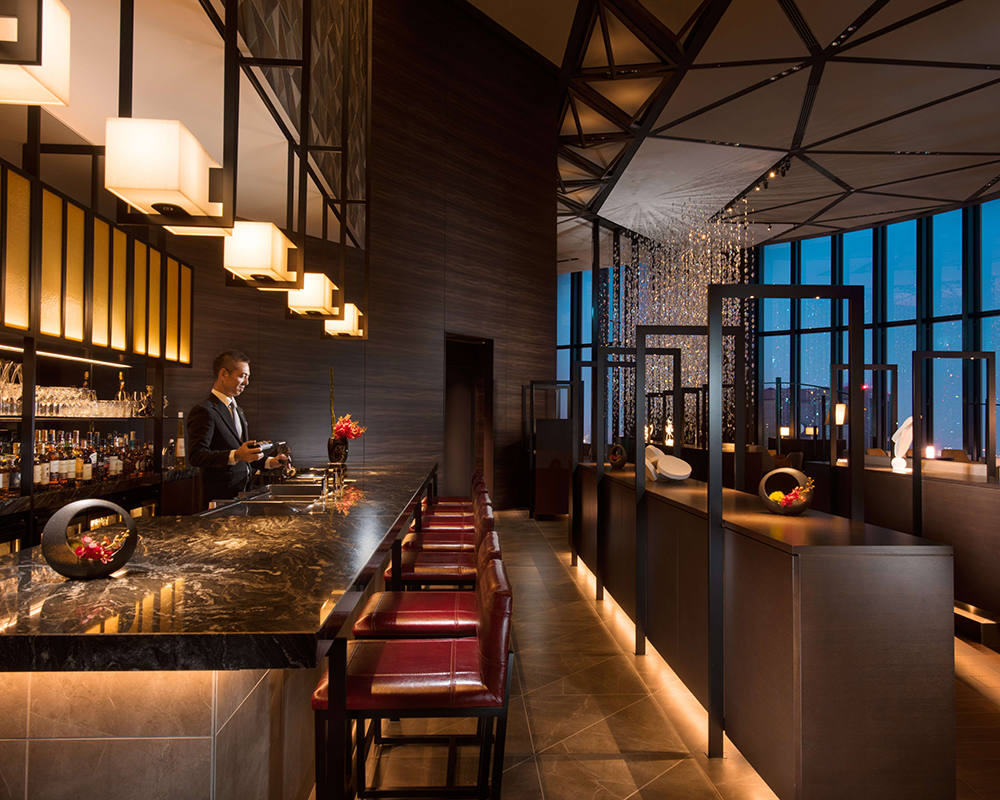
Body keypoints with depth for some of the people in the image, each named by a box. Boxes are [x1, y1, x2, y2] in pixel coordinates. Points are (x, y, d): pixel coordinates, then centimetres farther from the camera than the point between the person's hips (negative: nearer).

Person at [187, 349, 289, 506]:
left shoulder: (239, 411, 20)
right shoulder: (204, 411, -10)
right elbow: (196, 456, -20)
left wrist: (269, 462, 11)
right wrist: (235, 456, -31)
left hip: (244, 493, 8)